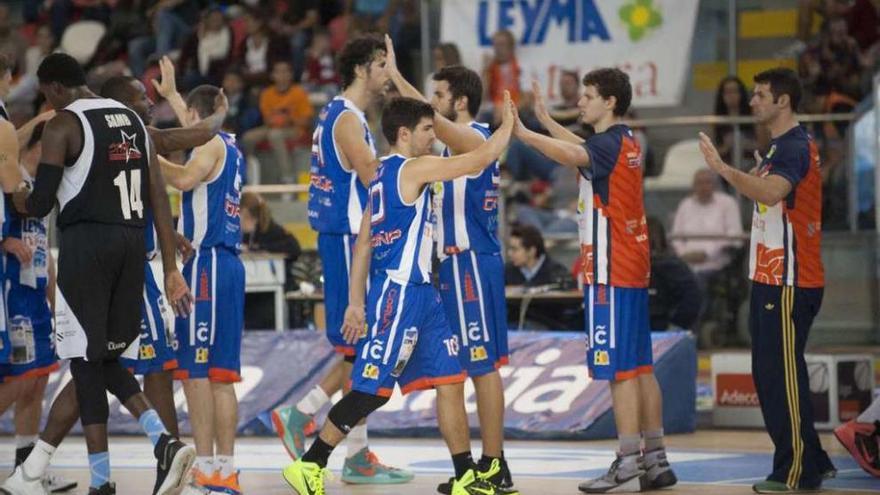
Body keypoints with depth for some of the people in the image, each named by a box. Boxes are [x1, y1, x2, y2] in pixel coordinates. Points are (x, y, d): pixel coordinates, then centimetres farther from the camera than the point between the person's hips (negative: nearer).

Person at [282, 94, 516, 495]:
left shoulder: (385, 176, 17)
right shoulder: (414, 168, -11)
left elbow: (363, 244, 16)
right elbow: (478, 160, -14)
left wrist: (356, 303, 15)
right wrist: (508, 124, 1)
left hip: (419, 293, 10)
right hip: (399, 293, -10)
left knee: (450, 380, 7)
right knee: (372, 389, -7)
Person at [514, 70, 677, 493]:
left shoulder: (610, 144, -14)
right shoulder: (625, 143, 15)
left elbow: (573, 155, -34)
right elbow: (583, 150, 36)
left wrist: (522, 132, -34)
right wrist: (544, 119, 37)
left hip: (611, 272, -10)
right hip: (632, 268, 10)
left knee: (620, 368, -9)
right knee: (639, 366, 11)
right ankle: (655, 460, 14)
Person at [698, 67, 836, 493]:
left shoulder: (795, 146, -16)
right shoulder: (781, 146, 18)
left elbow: (771, 192, -33)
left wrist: (722, 168, -32)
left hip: (788, 282, -11)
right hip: (772, 279, 11)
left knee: (783, 374, -8)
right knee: (770, 374, 14)